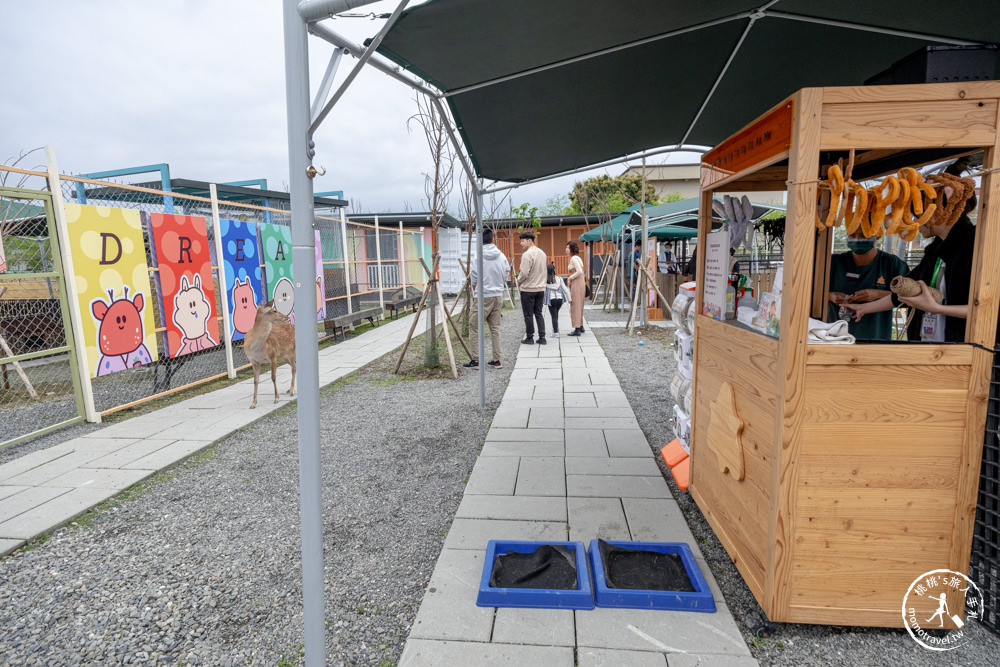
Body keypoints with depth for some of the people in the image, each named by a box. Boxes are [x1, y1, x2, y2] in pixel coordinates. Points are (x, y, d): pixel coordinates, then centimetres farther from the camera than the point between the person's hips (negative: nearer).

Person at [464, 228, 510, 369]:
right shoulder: (501, 256, 3)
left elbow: (474, 278, -5)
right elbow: (506, 274, 9)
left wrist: (474, 290, 15)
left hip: (484, 296, -5)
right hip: (498, 295, 5)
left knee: (475, 326, 3)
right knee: (495, 328, 11)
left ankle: (476, 360, 3)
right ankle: (496, 360, 13)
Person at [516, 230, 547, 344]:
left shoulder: (527, 254, -16)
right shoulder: (542, 253, 10)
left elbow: (524, 273, -21)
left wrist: (519, 281, -2)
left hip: (528, 289, -7)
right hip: (541, 288, 7)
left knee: (528, 315, 2)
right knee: (538, 314, 12)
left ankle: (529, 338, 8)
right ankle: (542, 337, 10)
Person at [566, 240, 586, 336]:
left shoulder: (574, 258, -13)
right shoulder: (578, 258, 16)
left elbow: (579, 271, -24)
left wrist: (570, 278, -13)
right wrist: (570, 278, 12)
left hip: (577, 284, -10)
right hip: (581, 283, 10)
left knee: (575, 305, -5)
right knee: (579, 305, 17)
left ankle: (577, 329, -3)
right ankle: (581, 326, 25)